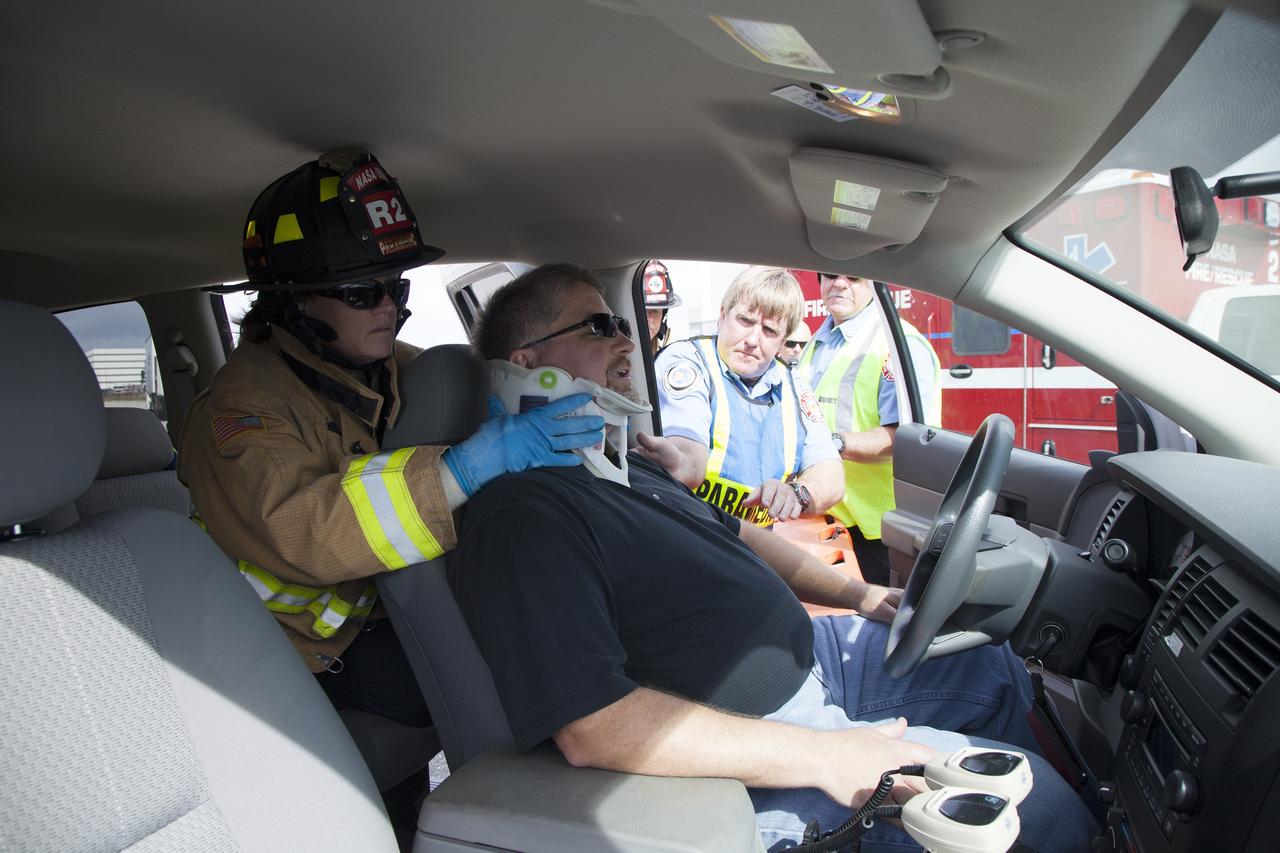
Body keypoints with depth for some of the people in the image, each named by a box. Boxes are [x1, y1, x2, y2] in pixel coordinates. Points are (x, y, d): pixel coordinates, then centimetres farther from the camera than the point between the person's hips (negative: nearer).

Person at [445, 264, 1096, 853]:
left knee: (996, 673, 19)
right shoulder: (521, 517, -24)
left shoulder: (624, 463, 10)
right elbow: (591, 729, -32)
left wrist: (859, 597, 12)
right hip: (758, 761, -10)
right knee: (1032, 795, -11)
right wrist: (821, 757, -29)